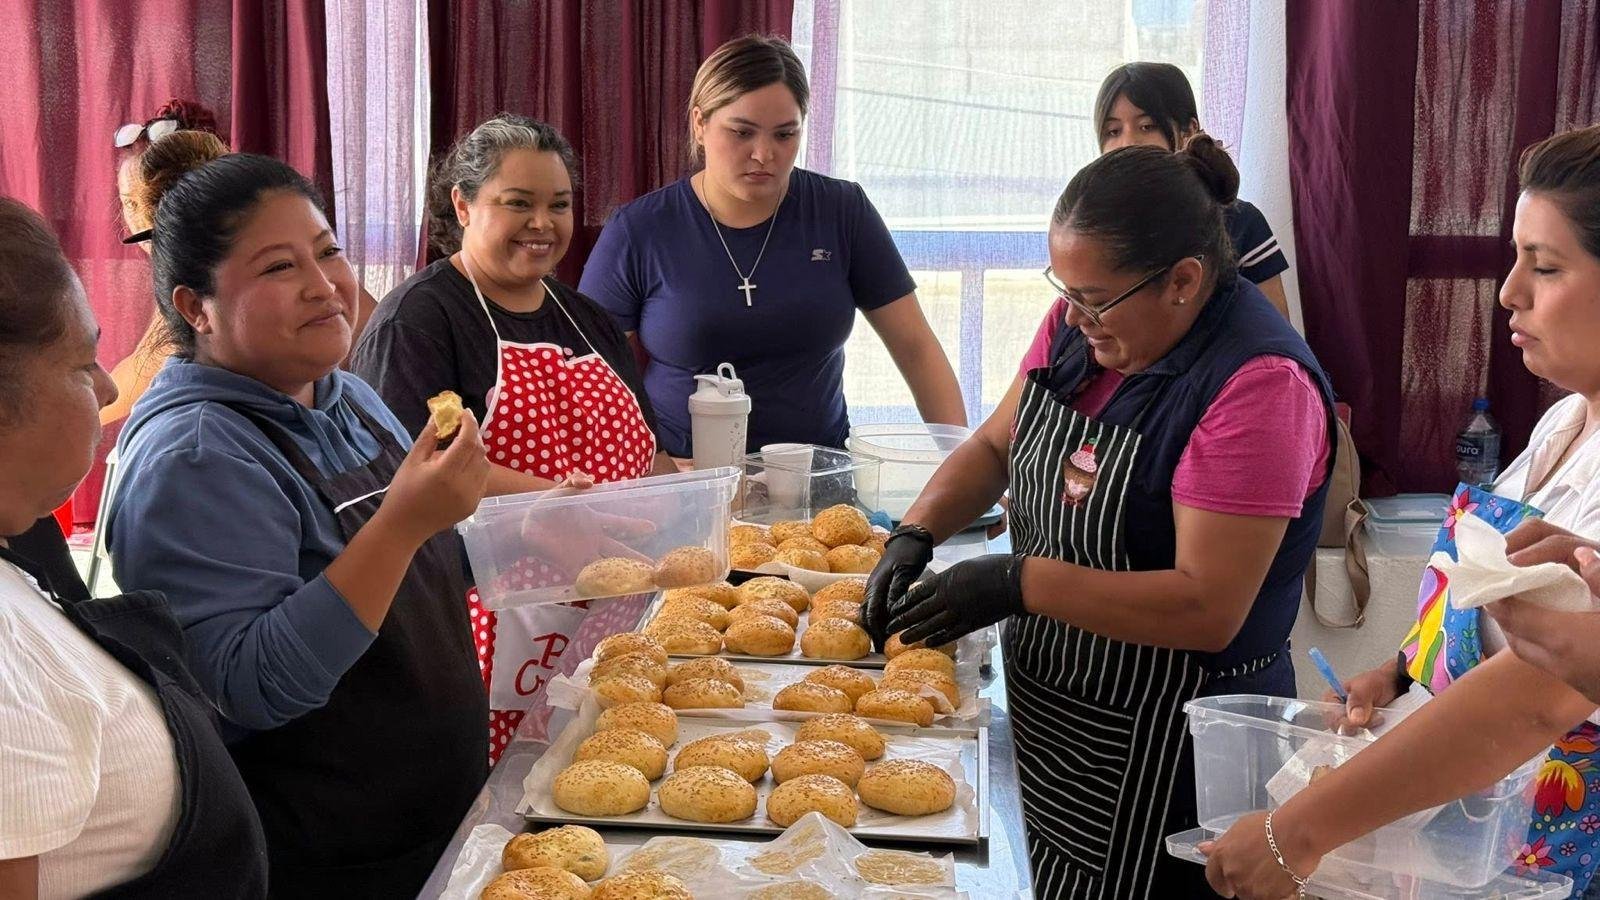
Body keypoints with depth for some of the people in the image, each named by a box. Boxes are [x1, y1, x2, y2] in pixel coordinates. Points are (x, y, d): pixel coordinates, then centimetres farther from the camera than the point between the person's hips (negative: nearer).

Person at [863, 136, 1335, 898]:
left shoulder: (1259, 384, -25)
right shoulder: (1079, 326, -2)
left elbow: (1209, 608, -29)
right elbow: (994, 446, 11)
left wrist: (1014, 583, -29)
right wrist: (915, 535, -8)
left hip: (1165, 749, -7)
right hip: (1052, 717, 7)